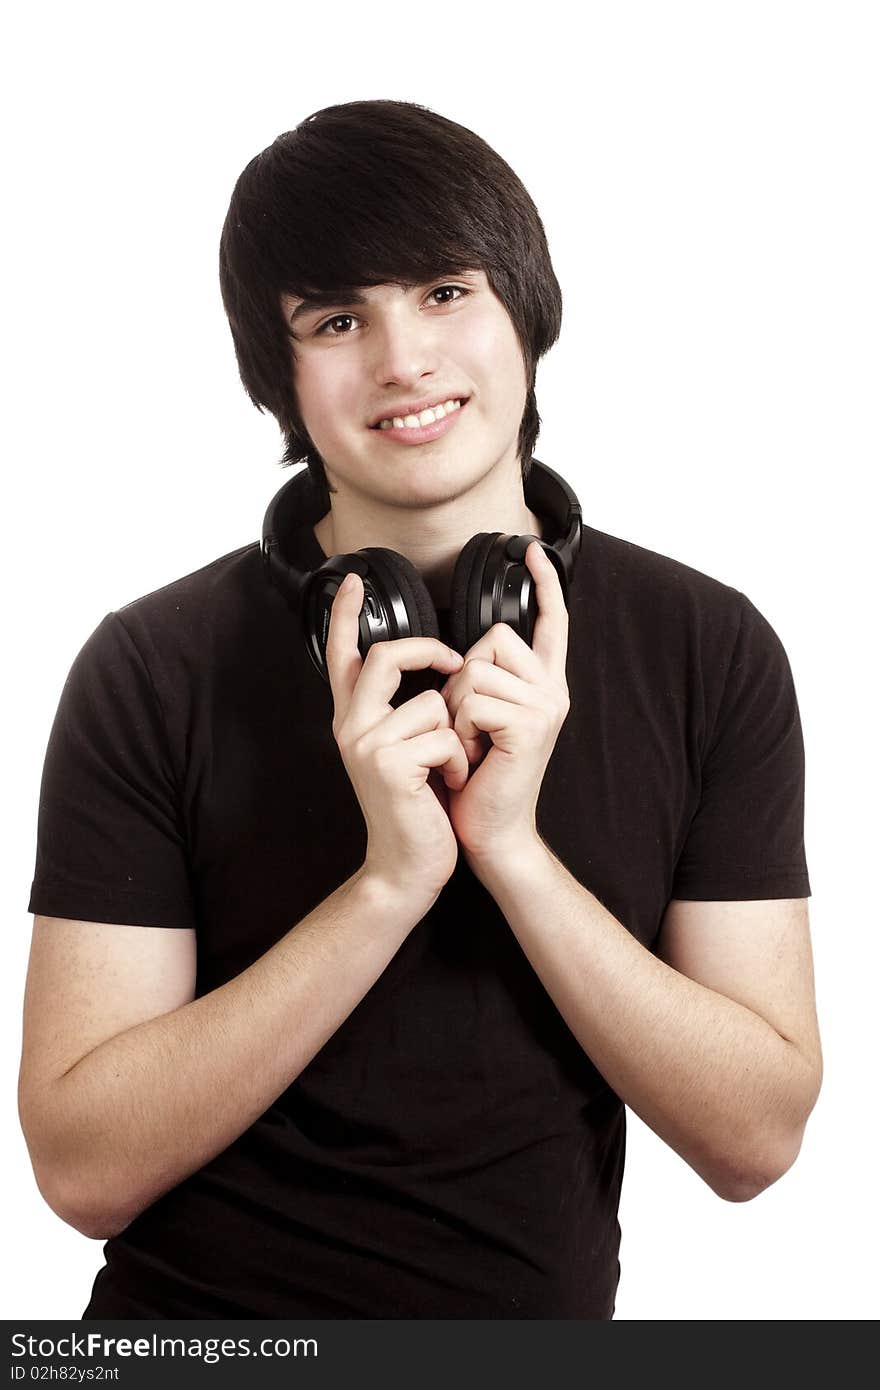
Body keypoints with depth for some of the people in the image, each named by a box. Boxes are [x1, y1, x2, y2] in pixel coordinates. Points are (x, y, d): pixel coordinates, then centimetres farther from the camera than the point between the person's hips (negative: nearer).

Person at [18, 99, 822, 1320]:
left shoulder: (711, 651, -5)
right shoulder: (153, 670, -9)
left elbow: (756, 1142, -7)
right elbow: (84, 1171, -13)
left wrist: (514, 852, -18)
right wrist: (390, 883, -21)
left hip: (542, 1309, 2)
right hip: (200, 1319, -1)